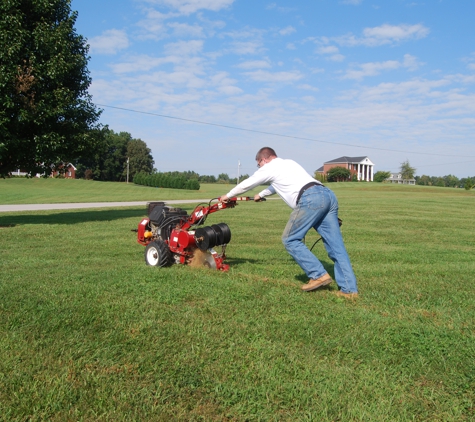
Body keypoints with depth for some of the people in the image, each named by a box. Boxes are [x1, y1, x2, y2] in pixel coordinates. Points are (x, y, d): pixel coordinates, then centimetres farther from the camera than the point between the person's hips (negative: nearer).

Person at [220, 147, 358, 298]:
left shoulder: (269, 167, 13)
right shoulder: (288, 163, 35)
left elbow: (246, 184, 26)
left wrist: (227, 196, 42)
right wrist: (261, 195, 69)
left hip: (310, 199, -8)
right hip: (328, 195, 8)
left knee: (290, 239, 3)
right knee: (335, 244, 4)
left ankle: (318, 275, -1)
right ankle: (349, 289, 1)